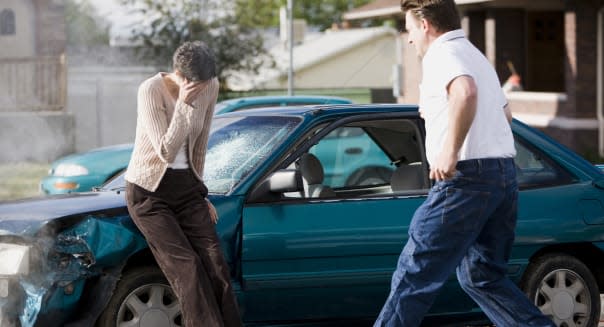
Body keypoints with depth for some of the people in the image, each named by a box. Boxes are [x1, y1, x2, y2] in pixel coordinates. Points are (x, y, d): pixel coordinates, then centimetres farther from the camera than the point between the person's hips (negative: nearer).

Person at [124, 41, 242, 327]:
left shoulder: (210, 87, -4)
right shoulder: (150, 91, -20)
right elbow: (166, 151, -25)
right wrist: (184, 104, -30)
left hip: (186, 187, 5)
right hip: (149, 191, -5)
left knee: (215, 267, -8)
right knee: (187, 268, -16)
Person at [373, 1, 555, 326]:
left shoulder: (442, 54, -5)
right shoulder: (476, 56, 25)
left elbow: (465, 92, -28)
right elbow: (504, 112, 38)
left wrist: (450, 151, -27)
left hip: (465, 177, -10)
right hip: (504, 174, 10)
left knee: (415, 272, -4)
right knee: (483, 276, 14)